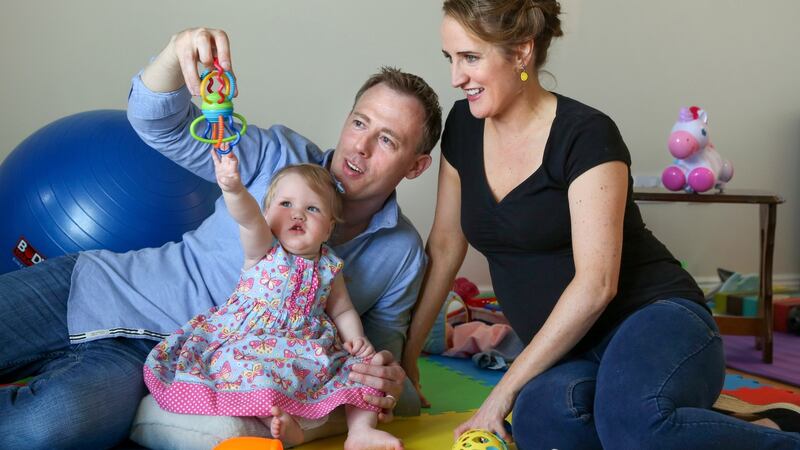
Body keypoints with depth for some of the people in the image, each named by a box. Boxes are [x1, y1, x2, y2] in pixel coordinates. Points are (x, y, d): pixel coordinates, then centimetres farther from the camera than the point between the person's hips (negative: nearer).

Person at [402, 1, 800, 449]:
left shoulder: (586, 134, -13)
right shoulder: (463, 127, 7)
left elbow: (596, 283, -19)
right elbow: (444, 247, 13)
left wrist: (505, 389, -17)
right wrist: (407, 352, 12)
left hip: (655, 321, -4)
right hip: (568, 353, 5)